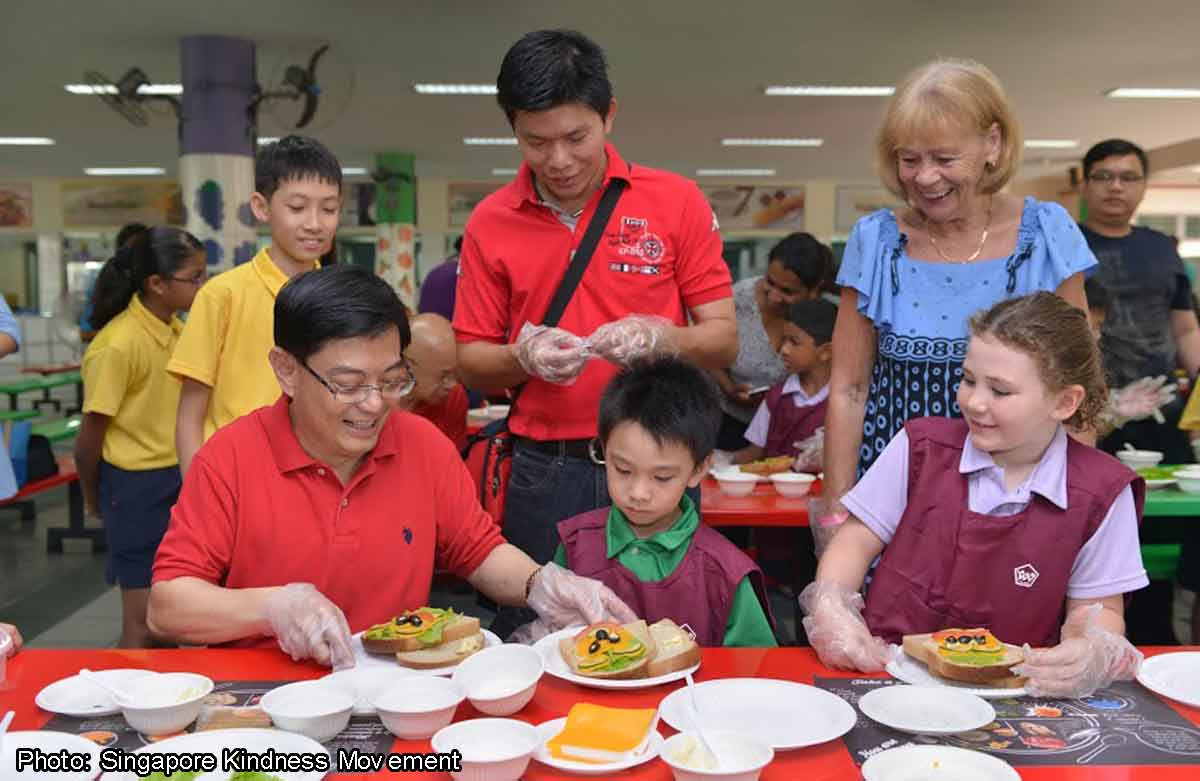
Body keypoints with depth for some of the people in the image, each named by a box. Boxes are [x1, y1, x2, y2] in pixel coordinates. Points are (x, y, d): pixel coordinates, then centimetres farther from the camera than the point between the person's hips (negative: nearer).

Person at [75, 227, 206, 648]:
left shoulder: (175, 329, 3)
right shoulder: (117, 345, -19)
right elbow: (91, 434, -12)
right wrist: (94, 500, 0)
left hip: (178, 479, 7)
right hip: (135, 486, -7)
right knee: (143, 620, 2)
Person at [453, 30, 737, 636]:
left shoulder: (676, 201, -2)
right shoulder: (490, 223, 2)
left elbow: (724, 340, 0)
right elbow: (470, 364, 6)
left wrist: (659, 339, -20)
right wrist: (523, 356, -15)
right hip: (543, 473, 1)